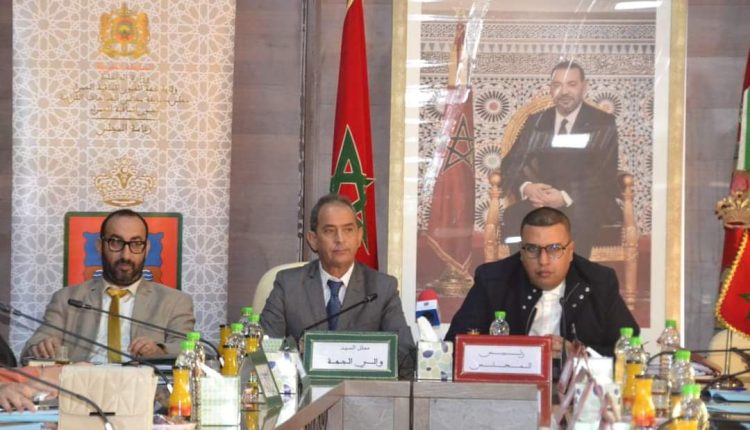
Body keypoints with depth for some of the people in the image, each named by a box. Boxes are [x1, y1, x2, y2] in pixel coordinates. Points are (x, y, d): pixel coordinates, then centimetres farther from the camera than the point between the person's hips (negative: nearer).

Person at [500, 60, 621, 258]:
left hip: (587, 205, -2)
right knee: (514, 217, -31)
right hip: (542, 201, 3)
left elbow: (605, 175, -4)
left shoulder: (603, 123, 6)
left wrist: (567, 197, -21)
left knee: (579, 218, -38)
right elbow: (510, 165, 10)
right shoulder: (535, 122, 17)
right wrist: (526, 187, -15)